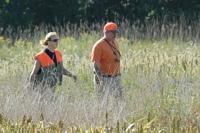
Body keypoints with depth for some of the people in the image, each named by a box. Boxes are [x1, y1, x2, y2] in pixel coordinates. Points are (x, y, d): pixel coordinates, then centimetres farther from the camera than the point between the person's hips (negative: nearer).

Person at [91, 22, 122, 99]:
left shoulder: (115, 43, 12)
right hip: (104, 79, -7)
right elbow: (95, 64, -18)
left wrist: (119, 75, 20)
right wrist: (101, 79, -26)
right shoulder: (99, 45, -13)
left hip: (116, 78, 7)